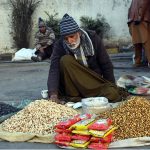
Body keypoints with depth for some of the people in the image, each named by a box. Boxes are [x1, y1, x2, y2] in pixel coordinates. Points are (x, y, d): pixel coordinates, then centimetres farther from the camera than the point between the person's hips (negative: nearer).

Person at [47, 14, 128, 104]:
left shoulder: (93, 38, -11)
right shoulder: (60, 45, -12)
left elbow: (106, 65, -4)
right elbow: (54, 69, -24)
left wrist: (112, 87, -3)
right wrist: (53, 94, -40)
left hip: (94, 80, 0)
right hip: (74, 83, 0)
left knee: (112, 94, -28)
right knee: (65, 60, -28)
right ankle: (73, 96, -21)